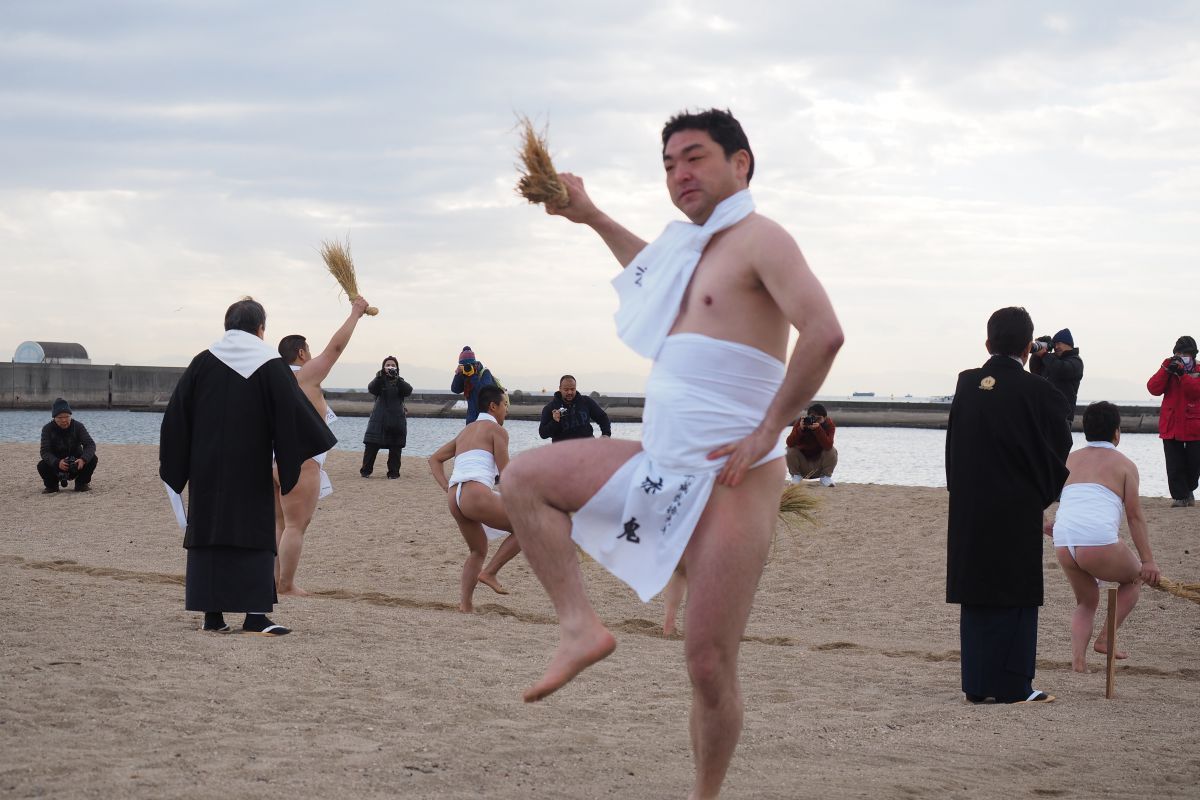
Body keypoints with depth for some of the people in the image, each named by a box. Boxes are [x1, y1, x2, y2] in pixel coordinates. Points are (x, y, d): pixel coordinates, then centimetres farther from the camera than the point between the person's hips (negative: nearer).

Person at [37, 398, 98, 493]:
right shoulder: (47, 429, -13)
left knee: (92, 459, -26)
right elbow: (45, 452, -21)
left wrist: (83, 459, -41)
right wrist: (57, 463, -42)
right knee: (42, 465, -31)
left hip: (76, 464, 1)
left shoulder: (78, 426, -11)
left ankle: (82, 483, 0)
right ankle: (52, 485, 2)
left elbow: (90, 444, -20)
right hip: (56, 465, -1)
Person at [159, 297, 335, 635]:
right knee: (255, 534, 0)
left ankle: (212, 615, 7)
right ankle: (255, 613, -10)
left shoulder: (203, 363, 2)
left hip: (207, 471, 3)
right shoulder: (270, 365, -6)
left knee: (207, 533, 8)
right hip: (251, 474, -3)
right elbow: (294, 414, -10)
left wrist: (175, 466, 10)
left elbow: (176, 417, 3)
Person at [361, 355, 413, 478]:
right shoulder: (379, 381, 9)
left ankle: (393, 472, 6)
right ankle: (366, 471, 0)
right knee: (371, 446, -6)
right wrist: (379, 376, -29)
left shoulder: (400, 382, 11)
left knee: (395, 448, -1)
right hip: (379, 420, -1)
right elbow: (371, 389, -12)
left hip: (397, 420, 1)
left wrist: (396, 377, -24)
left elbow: (408, 390, -10)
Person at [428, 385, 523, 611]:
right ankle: (489, 573, -1)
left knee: (478, 551, 26)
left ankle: (465, 604, 14)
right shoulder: (497, 430, 6)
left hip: (454, 500, 8)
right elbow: (505, 473, 1)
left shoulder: (466, 431, 29)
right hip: (477, 495, -8)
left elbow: (435, 459, 31)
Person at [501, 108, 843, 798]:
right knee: (525, 478, 1)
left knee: (710, 666, -6)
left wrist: (769, 428, -21)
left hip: (730, 483, -8)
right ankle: (580, 627, -2)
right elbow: (653, 272, 44)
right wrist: (593, 218, 41)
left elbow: (823, 332, -24)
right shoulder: (693, 246, 17)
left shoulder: (759, 238, -10)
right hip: (660, 468, 9)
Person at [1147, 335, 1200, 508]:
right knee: (1174, 465, -4)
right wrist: (1167, 368, -16)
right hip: (1171, 427, 1)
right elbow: (1153, 388, -8)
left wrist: (1182, 374, -27)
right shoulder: (1168, 371, 8)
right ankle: (1180, 497, 1)